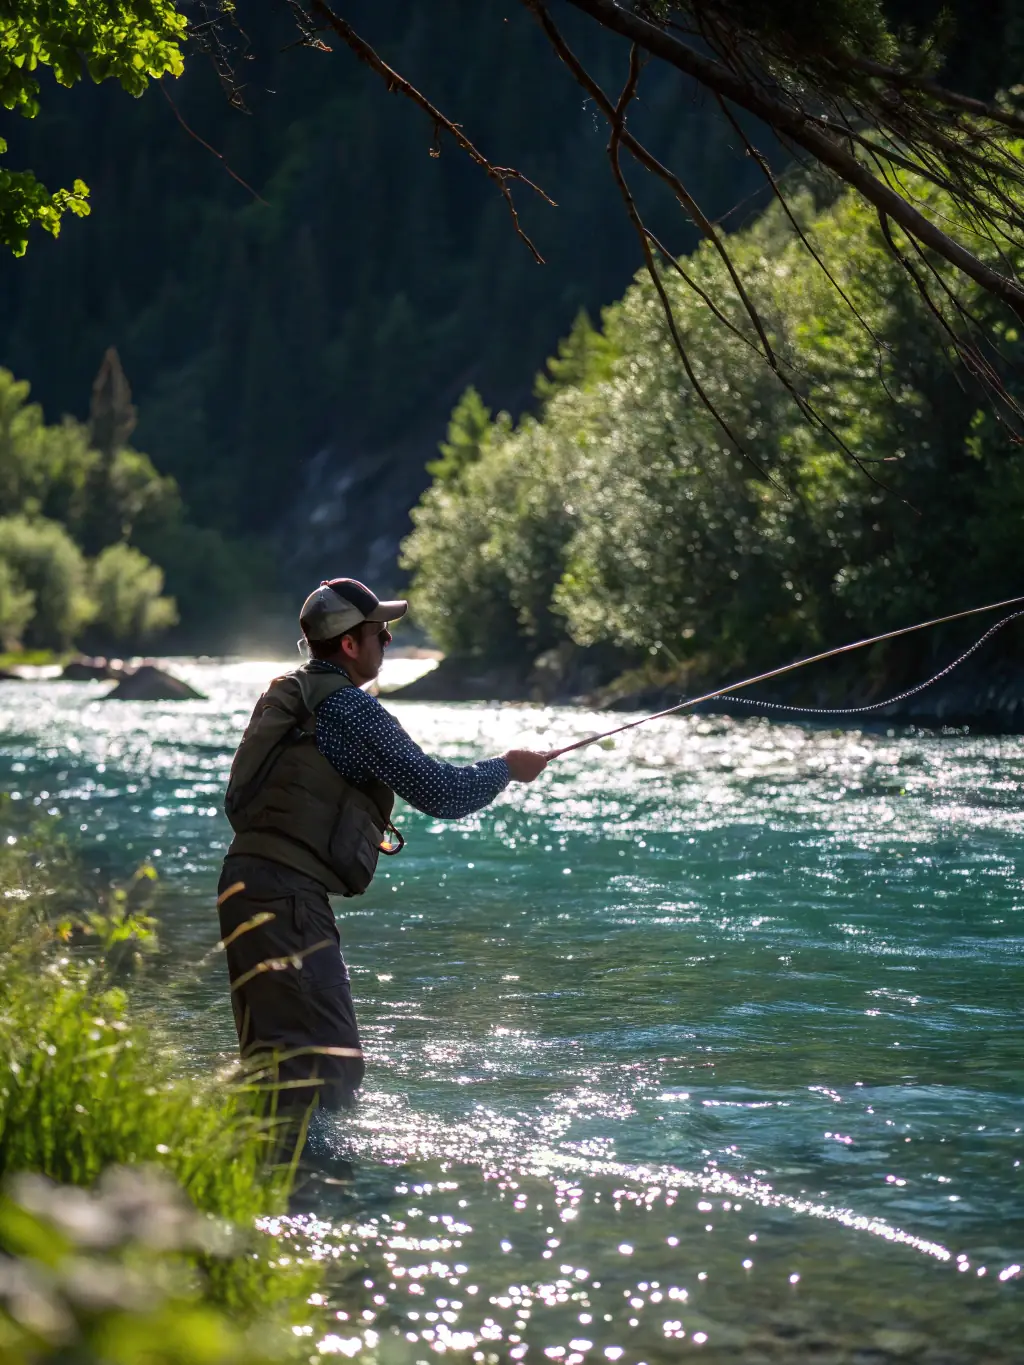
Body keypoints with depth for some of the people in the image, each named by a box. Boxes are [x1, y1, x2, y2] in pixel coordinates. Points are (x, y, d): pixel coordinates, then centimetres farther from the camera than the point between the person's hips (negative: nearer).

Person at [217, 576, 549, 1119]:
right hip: (283, 896, -10)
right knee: (323, 1066, -14)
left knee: (276, 1057, 15)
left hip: (250, 885, 10)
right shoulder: (349, 708, -11)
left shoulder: (285, 694, 18)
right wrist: (507, 768, 6)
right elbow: (442, 794, -11)